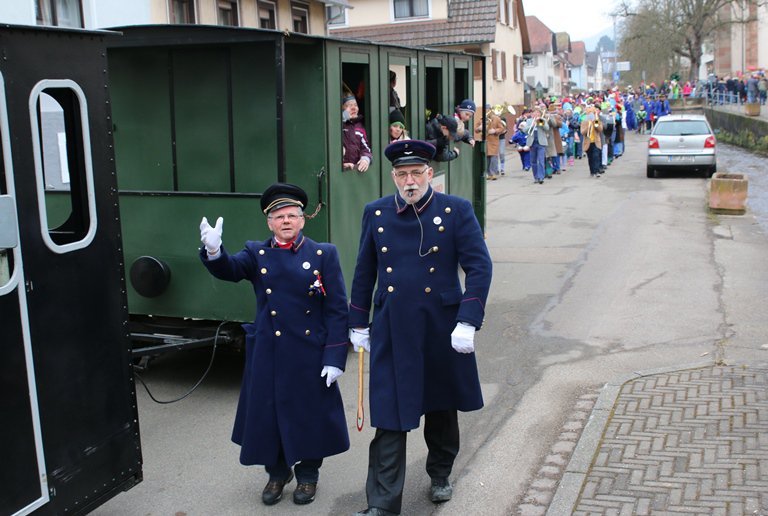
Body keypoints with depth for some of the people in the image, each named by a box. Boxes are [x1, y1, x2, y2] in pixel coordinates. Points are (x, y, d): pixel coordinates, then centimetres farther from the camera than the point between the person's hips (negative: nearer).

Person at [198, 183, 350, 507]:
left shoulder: (324, 254, -2)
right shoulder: (257, 254, 4)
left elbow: (337, 309, -5)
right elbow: (229, 270, -17)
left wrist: (334, 356, -11)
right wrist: (214, 251, -39)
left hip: (310, 355, -2)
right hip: (268, 355, 2)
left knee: (310, 415, 10)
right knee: (269, 413, 11)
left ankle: (308, 475, 32)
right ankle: (277, 472, 34)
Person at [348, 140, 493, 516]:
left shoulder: (457, 210, -5)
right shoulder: (376, 213, 3)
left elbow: (479, 267, -8)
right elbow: (364, 273, 10)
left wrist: (468, 322, -17)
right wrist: (358, 325, 11)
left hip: (442, 330, 0)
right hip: (392, 333, 1)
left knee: (442, 408, 18)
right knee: (389, 418, -1)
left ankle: (440, 475, 41)